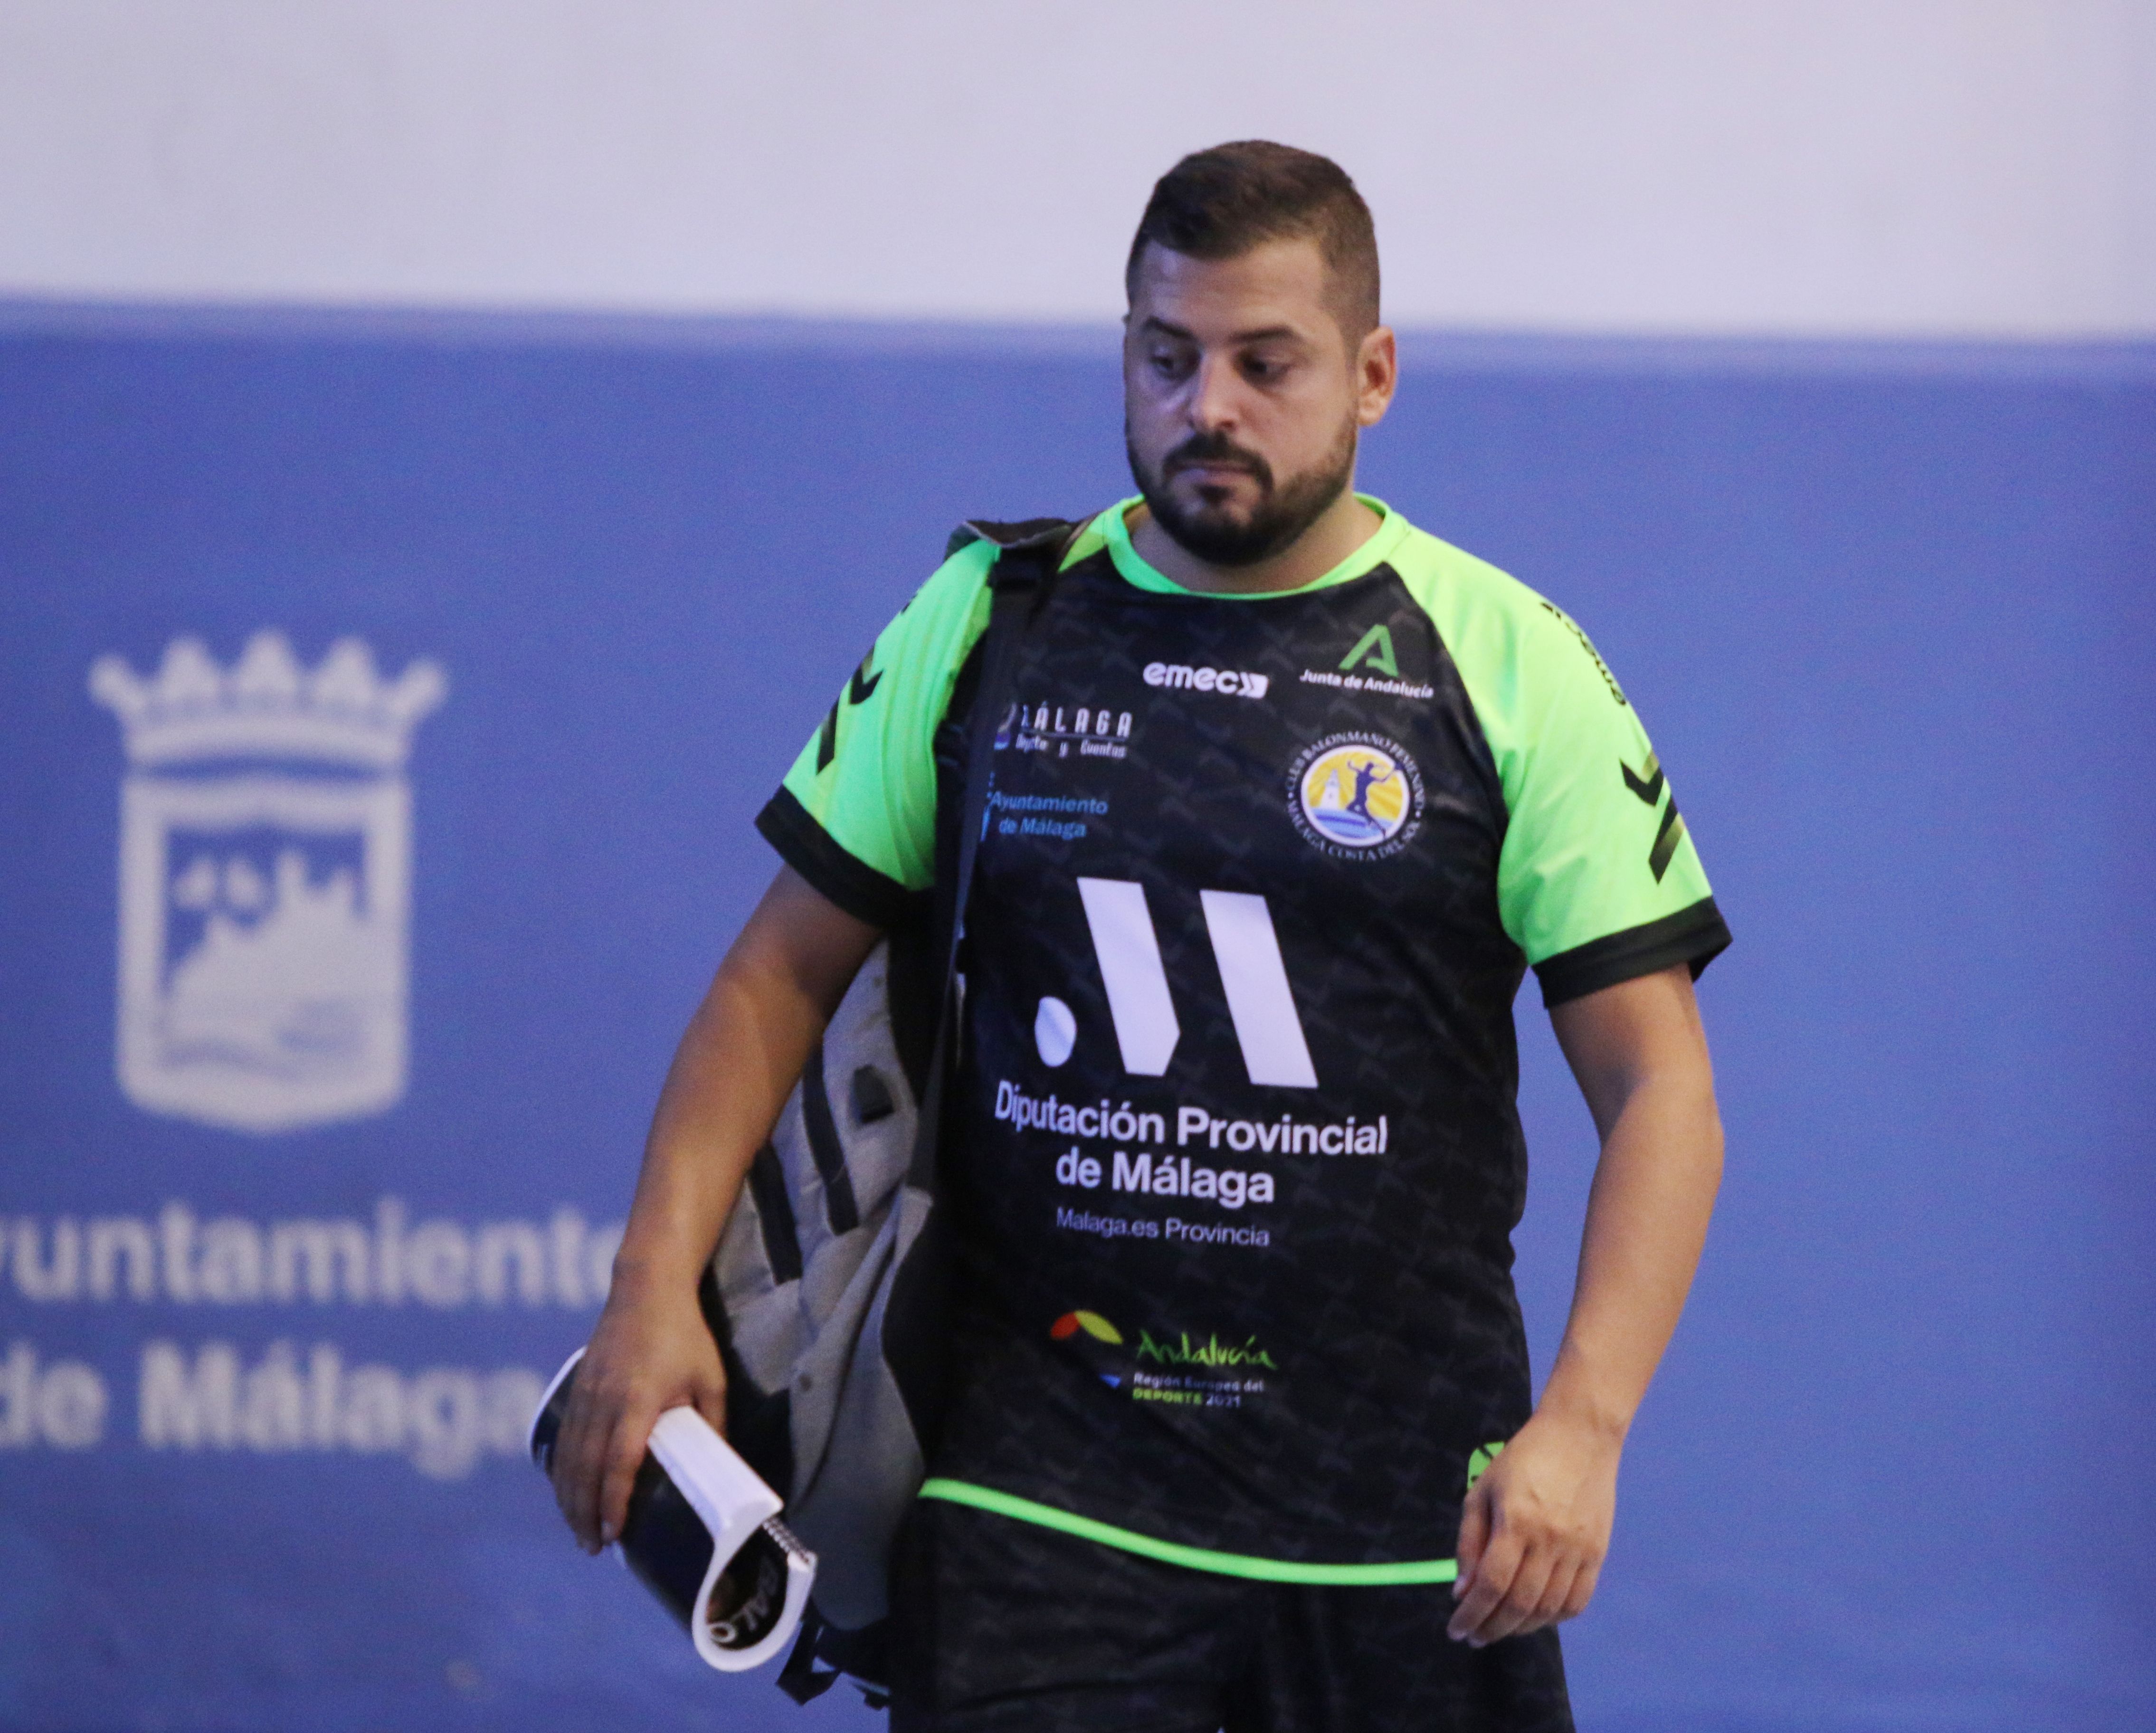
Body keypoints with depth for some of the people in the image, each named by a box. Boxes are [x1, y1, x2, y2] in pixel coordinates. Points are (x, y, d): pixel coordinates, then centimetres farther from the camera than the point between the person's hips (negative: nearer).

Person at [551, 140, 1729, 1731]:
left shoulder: (1509, 666, 0)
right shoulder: (985, 623, 6)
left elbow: (1660, 1089, -3)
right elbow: (784, 976, 12)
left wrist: (1582, 1425, -17)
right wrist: (657, 1284, -1)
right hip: (1032, 1496, 1)